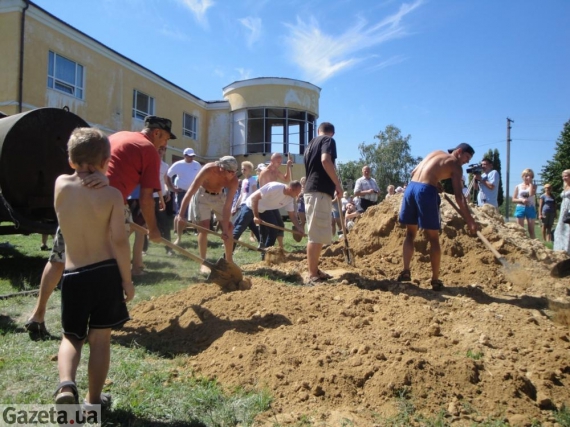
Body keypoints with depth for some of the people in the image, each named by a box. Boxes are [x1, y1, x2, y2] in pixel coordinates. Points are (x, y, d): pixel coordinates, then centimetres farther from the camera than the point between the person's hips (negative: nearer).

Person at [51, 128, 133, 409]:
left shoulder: (60, 185, -4)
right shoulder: (112, 194, -10)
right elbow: (119, 241, -12)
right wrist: (127, 280, -5)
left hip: (73, 275, 2)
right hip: (106, 273, -2)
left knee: (71, 337, 19)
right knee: (100, 338, 12)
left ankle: (66, 385, -5)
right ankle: (94, 399, 24)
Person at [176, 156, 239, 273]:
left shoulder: (233, 181, -27)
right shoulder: (208, 170, -36)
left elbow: (227, 206, -25)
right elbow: (190, 192, -35)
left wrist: (225, 229, -29)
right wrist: (181, 214, -38)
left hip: (219, 196, 4)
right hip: (202, 194, -4)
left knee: (229, 227, 1)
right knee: (204, 227, -13)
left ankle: (229, 261, 14)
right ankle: (203, 263, -5)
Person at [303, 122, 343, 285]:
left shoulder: (311, 143, 24)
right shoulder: (328, 140, -1)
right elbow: (325, 161, -20)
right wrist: (338, 184, -15)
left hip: (311, 190, 9)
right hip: (320, 191, -9)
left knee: (317, 234, 16)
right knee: (317, 235, -8)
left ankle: (314, 270, 22)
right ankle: (312, 275, -7)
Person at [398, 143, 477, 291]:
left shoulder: (436, 153, 25)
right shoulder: (455, 165, 8)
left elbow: (414, 172, 24)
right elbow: (459, 197, 0)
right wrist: (470, 221, 1)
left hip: (411, 186, 6)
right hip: (426, 191, -5)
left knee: (410, 234, 16)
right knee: (433, 239, 4)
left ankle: (406, 271, 6)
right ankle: (435, 280, 8)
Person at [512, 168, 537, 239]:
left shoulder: (533, 186, 5)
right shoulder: (518, 186, 7)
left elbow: (531, 194, -17)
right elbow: (513, 199, 6)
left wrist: (530, 183, -9)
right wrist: (521, 200, -13)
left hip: (530, 209, -1)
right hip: (520, 208, 1)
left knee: (531, 230, 1)